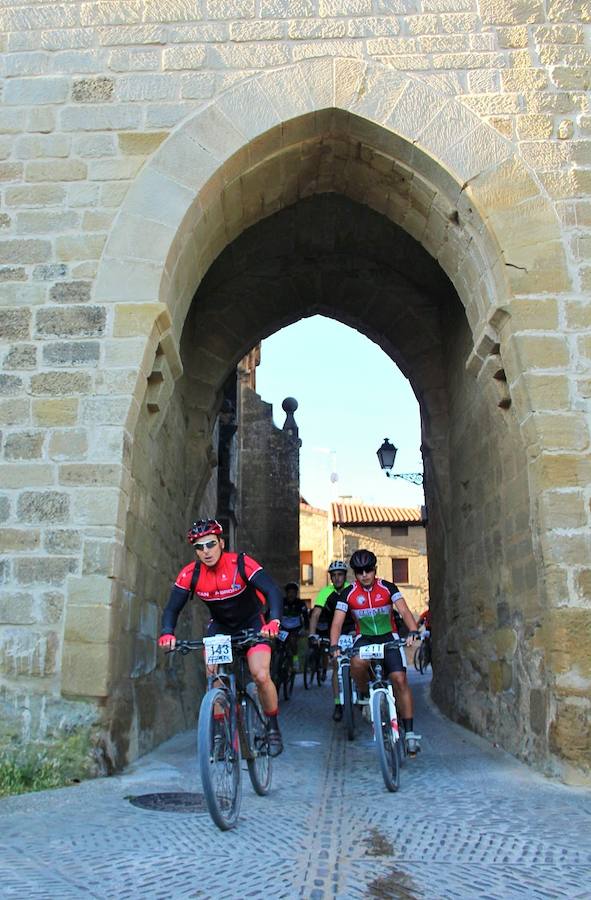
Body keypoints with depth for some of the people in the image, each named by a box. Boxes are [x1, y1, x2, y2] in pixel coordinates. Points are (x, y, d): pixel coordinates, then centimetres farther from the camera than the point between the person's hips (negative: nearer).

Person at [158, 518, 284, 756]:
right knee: (213, 679, -13)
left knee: (261, 676, -18)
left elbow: (273, 591, -35)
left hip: (252, 623, -3)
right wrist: (167, 633, -37)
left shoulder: (241, 563, -28)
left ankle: (273, 728, 5)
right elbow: (173, 608, -17)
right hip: (220, 626, 3)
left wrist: (273, 621, -52)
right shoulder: (190, 574, -18)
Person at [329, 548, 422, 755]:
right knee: (357, 663, -35)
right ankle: (364, 696, -4)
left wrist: (413, 632, -38)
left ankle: (410, 732, -10)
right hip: (364, 638, 0)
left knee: (399, 679, -17)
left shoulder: (388, 588, -8)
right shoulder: (349, 594, -8)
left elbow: (404, 610, -19)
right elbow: (337, 622, -12)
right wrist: (334, 646, -29)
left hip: (388, 637, 0)